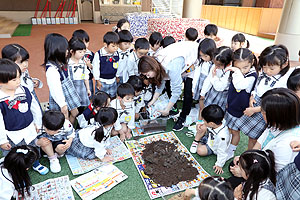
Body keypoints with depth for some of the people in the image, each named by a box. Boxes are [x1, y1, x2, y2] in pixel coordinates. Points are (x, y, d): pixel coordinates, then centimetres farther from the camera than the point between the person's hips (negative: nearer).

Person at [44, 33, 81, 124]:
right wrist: (62, 104, -20)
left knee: (74, 113, 21)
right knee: (65, 120, 7)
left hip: (69, 92, 9)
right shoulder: (51, 69, -29)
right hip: (60, 97, -9)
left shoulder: (61, 62, -1)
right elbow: (55, 89, -25)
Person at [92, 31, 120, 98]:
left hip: (113, 81, 4)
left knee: (113, 98, 19)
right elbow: (95, 68, -9)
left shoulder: (117, 54, -5)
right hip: (102, 81, -4)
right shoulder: (99, 54, -17)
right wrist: (97, 81, -5)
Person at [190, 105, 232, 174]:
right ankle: (196, 142, 8)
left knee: (200, 151, -23)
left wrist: (219, 165, -24)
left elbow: (222, 152, -34)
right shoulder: (218, 122, -28)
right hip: (209, 137, 6)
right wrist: (202, 126, -17)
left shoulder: (222, 136, -46)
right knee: (202, 128, -15)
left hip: (213, 147, -6)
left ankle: (199, 145, 12)